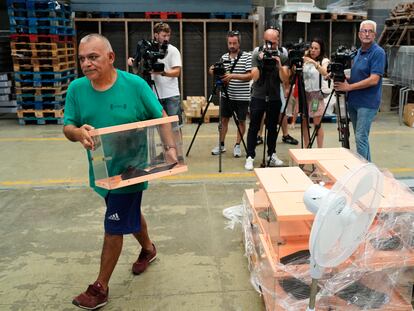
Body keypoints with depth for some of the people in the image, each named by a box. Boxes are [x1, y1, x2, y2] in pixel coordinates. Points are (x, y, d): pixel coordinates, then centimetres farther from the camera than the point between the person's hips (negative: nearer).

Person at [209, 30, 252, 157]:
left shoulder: (247, 56, -9)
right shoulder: (224, 57, 5)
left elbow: (250, 76, -17)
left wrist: (233, 76, -25)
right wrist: (214, 72, -10)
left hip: (242, 97, -4)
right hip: (227, 95, 4)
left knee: (241, 121, 6)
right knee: (224, 119, 10)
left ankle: (237, 146, 18)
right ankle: (221, 145, 21)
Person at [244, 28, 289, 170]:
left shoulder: (282, 57, 0)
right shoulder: (257, 55, -5)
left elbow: (285, 80, -9)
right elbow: (255, 77, -14)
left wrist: (279, 65, -23)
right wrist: (260, 62, -24)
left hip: (274, 98, 2)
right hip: (258, 97, -2)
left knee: (272, 128, 9)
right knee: (254, 128, -3)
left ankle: (272, 155, 20)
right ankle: (250, 157, 0)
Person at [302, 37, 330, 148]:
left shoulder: (324, 60, -2)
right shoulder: (305, 59, 8)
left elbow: (324, 73, -23)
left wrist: (314, 63, -36)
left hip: (316, 94, -4)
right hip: (304, 93, 4)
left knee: (317, 124, -3)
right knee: (304, 122, 6)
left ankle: (320, 149, 2)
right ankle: (306, 147, 16)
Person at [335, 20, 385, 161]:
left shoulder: (378, 52, -12)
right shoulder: (358, 52, 13)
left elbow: (373, 80, -20)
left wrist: (349, 87, -17)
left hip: (367, 102, -8)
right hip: (354, 101, 8)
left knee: (361, 137, -9)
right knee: (360, 137, 14)